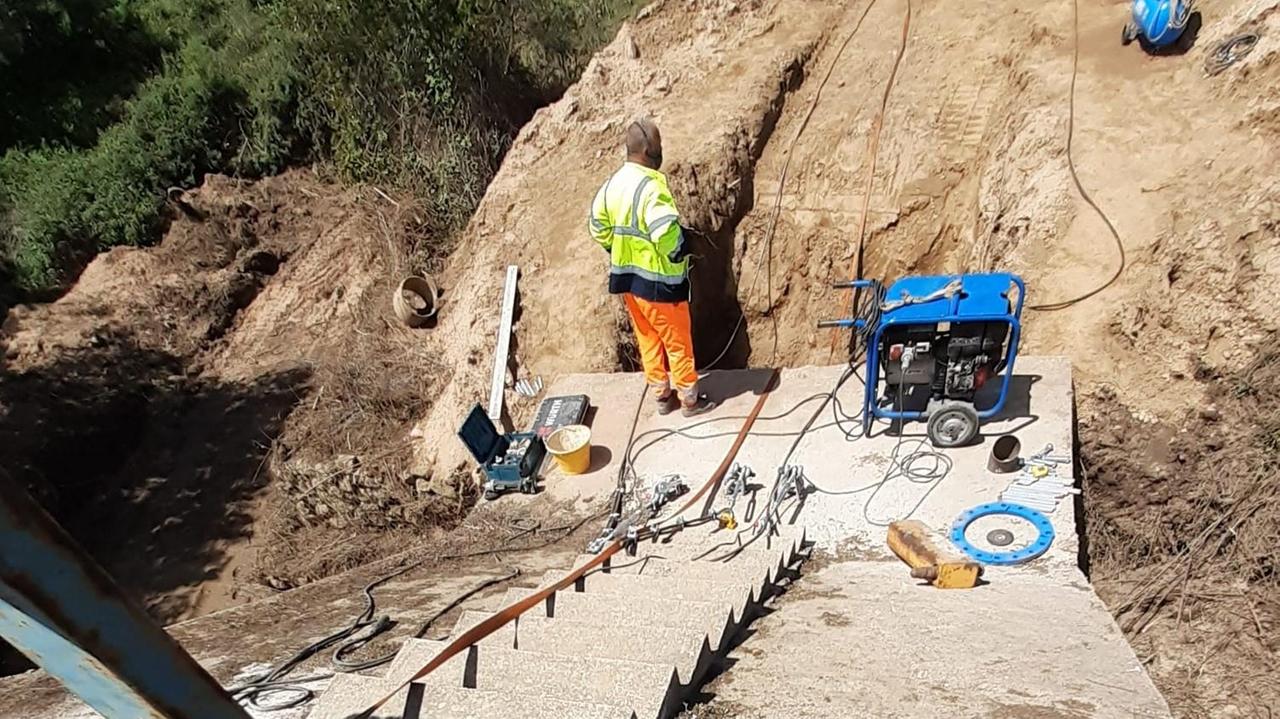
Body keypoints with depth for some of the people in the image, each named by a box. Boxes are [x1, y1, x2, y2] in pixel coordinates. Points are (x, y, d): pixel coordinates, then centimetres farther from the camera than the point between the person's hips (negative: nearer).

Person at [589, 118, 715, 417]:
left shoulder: (612, 183, 2)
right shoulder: (651, 186, -24)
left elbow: (599, 227, 10)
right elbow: (666, 232, -33)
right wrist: (679, 254, -13)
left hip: (626, 276, 8)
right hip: (658, 280, -8)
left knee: (648, 339, 19)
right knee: (678, 340, 8)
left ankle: (662, 395, 30)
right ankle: (690, 399, 20)